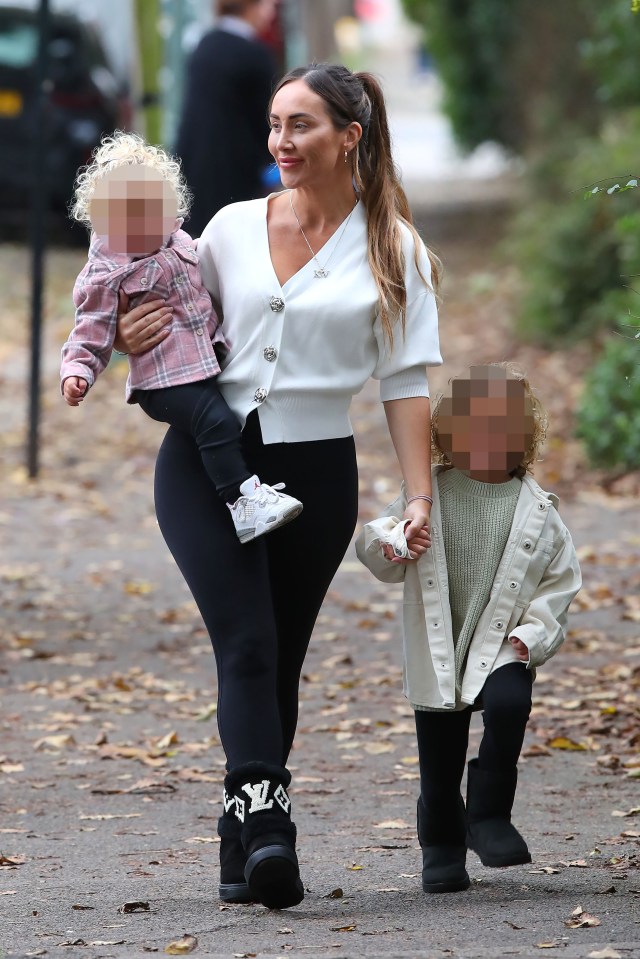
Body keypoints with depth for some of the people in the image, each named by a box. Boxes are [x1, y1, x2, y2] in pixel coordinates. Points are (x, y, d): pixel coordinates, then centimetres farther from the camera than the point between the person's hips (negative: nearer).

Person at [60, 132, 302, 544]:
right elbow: (92, 332, -14)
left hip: (208, 364, 9)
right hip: (165, 380, -9)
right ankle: (244, 502, -23)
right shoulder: (107, 276, -15)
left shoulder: (179, 243, 8)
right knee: (217, 424, -24)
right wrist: (76, 371, -27)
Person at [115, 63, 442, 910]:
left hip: (315, 473, 0)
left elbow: (406, 380, 1)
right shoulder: (232, 229, 8)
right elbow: (184, 327, 21)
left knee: (277, 663, 5)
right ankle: (266, 827, -30)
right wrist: (134, 339, -2)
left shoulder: (391, 251, 4)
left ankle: (243, 847, 15)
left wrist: (420, 494, -6)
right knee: (246, 643, -17)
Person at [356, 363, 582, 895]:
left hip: (503, 650, -1)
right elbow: (375, 542, 6)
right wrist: (389, 542, -18)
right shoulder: (428, 494, 2)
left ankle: (489, 816, -13)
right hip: (437, 653, 1)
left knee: (509, 705, -30)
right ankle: (442, 847, 29)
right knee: (440, 763, 6)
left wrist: (531, 634, -6)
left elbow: (561, 579, 5)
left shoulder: (536, 509, 0)